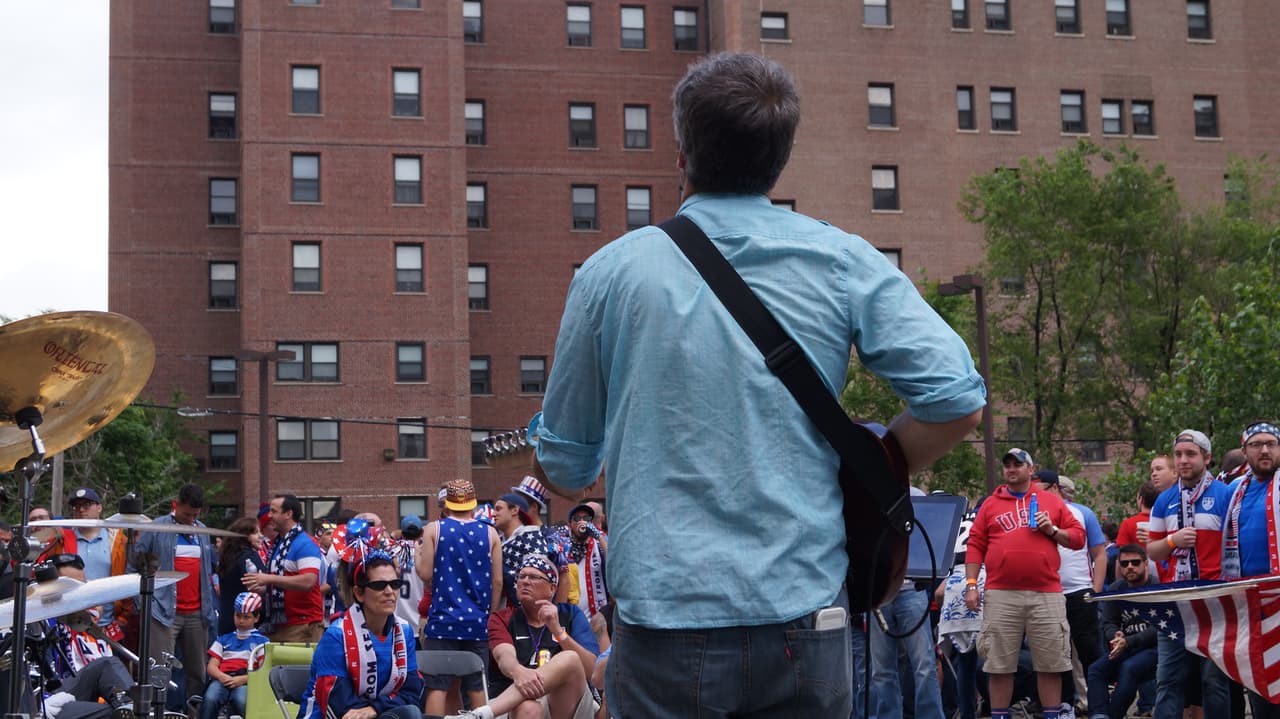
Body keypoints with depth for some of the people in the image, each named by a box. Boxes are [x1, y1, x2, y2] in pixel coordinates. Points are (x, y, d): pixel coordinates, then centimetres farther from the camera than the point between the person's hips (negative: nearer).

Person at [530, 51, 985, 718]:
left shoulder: (610, 271, -2)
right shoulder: (844, 262, -1)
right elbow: (957, 401, -8)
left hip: (666, 625, -1)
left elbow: (565, 469, 6)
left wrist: (563, 474, 30)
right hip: (804, 615, 1)